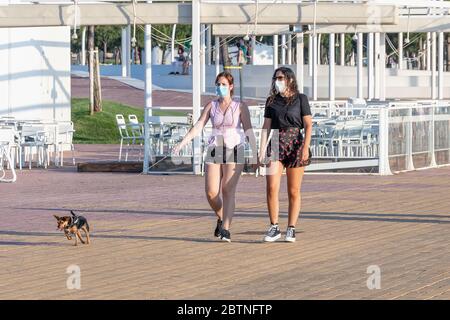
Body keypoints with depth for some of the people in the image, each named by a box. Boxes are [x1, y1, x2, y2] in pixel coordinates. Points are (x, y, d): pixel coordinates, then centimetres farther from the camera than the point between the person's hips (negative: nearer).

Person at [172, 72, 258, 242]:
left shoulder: (240, 107, 0)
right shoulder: (211, 106, 7)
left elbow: (249, 131, -1)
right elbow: (198, 126, 0)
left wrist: (255, 154, -6)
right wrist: (181, 143, -12)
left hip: (234, 151, -3)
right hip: (214, 151, 3)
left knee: (228, 190, -13)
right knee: (211, 193, -4)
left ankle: (225, 230, -15)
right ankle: (221, 218, 25)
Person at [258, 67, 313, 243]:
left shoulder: (300, 99, 2)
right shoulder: (272, 101, 11)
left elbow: (308, 125, -1)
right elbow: (266, 127, 10)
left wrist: (305, 147, -12)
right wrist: (262, 149, 0)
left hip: (295, 144, -2)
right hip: (276, 144, 2)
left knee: (293, 192, 2)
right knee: (271, 187, -12)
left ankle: (291, 229, 11)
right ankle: (274, 228, -4)